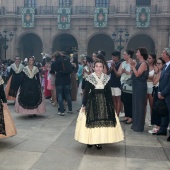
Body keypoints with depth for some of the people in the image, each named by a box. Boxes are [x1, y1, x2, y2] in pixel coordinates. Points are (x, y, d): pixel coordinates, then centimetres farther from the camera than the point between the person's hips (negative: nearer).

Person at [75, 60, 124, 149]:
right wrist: (84, 104, -6)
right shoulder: (90, 78, -5)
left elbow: (109, 92, 5)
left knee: (103, 122, 3)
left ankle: (99, 141, 14)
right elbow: (86, 92, -3)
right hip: (92, 101, -2)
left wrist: (111, 105, 3)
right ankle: (90, 140, 16)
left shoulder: (106, 78, 2)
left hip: (104, 102, 2)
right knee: (92, 121, 2)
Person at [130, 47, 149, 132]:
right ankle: (135, 124, 22)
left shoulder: (144, 63, -13)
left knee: (139, 105, -3)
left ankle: (139, 126, 4)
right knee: (135, 105, 13)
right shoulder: (139, 63, 14)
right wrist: (133, 65, 7)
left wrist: (133, 66, -15)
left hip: (140, 86, -9)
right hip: (136, 86, 9)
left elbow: (137, 74, -20)